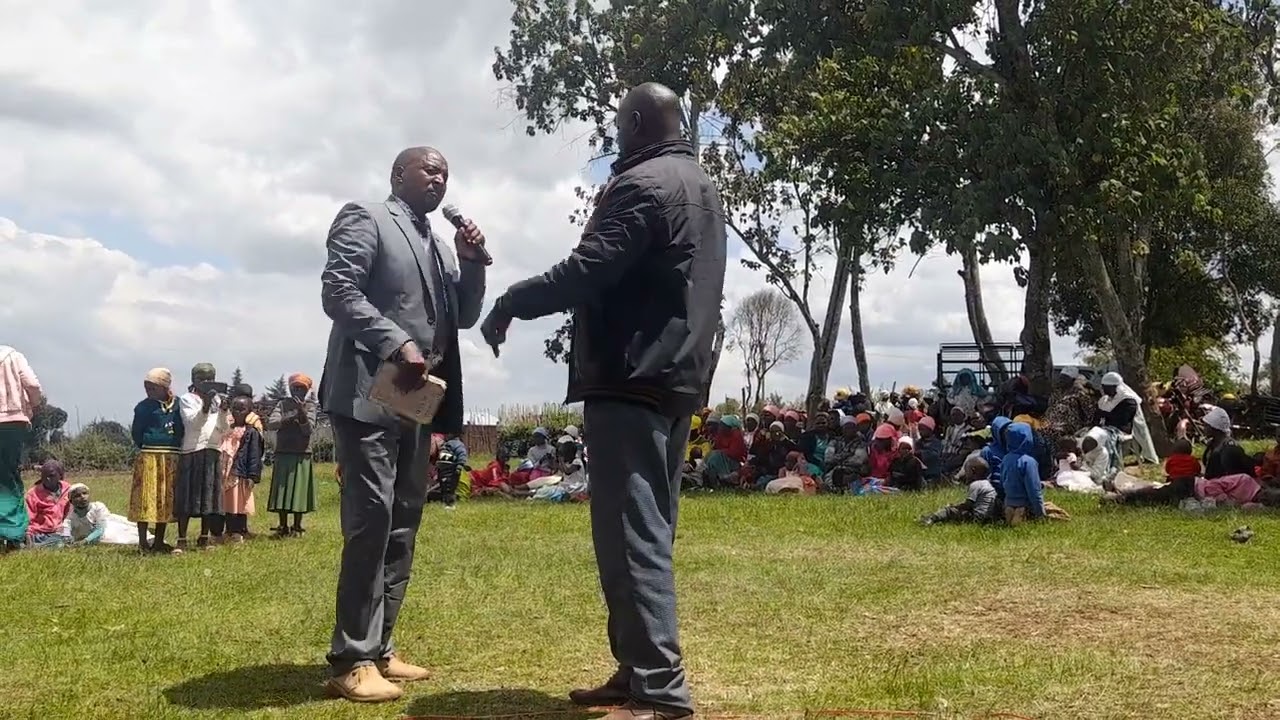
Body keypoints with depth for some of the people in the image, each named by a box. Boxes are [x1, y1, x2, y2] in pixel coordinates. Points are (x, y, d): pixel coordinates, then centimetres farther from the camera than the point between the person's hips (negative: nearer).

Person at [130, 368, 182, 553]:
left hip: (172, 458, 4)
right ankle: (143, 543, 0)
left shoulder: (178, 404, 8)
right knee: (145, 499, -4)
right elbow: (136, 433, 1)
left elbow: (184, 428, 12)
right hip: (149, 456, -4)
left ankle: (159, 542, 19)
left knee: (166, 500, 9)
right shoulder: (144, 407, 0)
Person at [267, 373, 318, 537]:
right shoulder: (283, 404, 7)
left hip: (302, 455, -1)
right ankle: (283, 527, 12)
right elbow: (270, 424, -5)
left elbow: (309, 429, -7)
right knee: (281, 490, 2)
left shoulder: (310, 405, 3)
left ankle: (296, 527, 10)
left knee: (299, 490, 1)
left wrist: (302, 412, -23)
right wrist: (290, 418, -19)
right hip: (283, 454, 1)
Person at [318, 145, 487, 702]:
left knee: (402, 524, 8)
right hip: (369, 394, -8)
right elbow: (338, 291, -12)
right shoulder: (364, 219, 0)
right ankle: (352, 661, -6)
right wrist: (397, 345, -22)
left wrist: (472, 261, 3)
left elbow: (464, 317, 19)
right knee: (370, 520, -12)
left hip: (416, 399, 8)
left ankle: (377, 649, 15)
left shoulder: (439, 244, 22)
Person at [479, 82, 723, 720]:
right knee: (647, 528, 12)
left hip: (632, 379, -10)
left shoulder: (641, 184, -10)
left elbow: (587, 271, -18)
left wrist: (512, 301, -5)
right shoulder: (702, 187, 21)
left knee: (629, 530, -10)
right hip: (677, 376, 10)